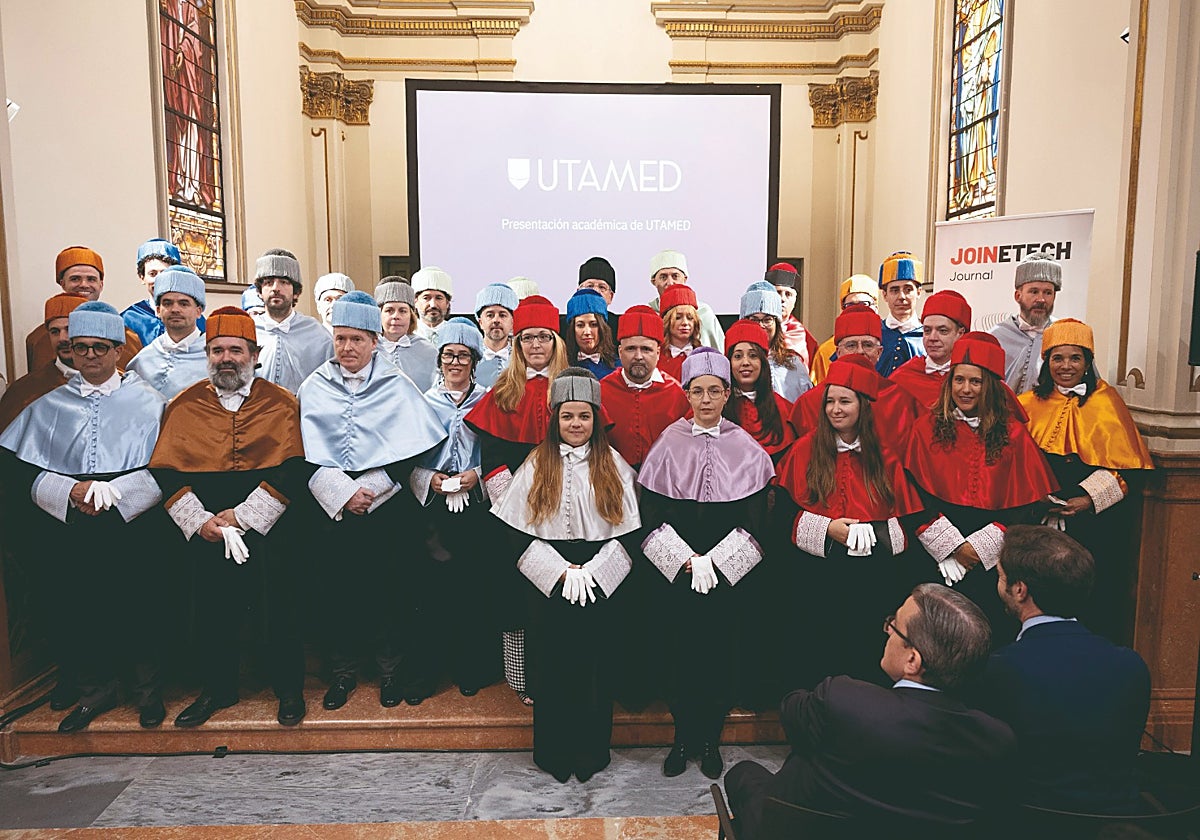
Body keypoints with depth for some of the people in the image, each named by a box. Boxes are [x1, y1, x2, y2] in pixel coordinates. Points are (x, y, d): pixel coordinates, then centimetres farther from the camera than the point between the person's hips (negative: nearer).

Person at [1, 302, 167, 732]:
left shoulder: (149, 402, 2)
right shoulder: (49, 405, 9)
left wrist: (114, 491, -17)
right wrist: (69, 491, -12)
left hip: (133, 530, -2)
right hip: (70, 534, 2)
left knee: (139, 608, 3)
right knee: (77, 611, 5)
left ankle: (148, 689, 23)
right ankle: (96, 689, 26)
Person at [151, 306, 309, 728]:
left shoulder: (281, 403, 1)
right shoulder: (184, 406, 8)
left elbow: (292, 468, -8)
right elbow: (166, 471, 3)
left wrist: (243, 515, -14)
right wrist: (198, 520, -10)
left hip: (267, 531, -2)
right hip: (203, 532, 2)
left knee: (277, 611, 4)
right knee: (212, 614, 11)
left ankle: (289, 690, 21)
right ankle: (216, 690, 31)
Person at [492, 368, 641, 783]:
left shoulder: (614, 466, 3)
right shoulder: (535, 466, 3)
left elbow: (628, 531, -1)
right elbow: (520, 532, -2)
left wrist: (591, 572, -11)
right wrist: (561, 572, -12)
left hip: (601, 584, 0)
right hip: (549, 586, 0)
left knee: (595, 666, 7)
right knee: (552, 666, 5)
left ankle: (591, 753, 23)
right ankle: (555, 754, 21)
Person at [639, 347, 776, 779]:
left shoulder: (746, 448, 1)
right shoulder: (668, 444, 0)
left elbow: (755, 517, -1)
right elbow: (652, 514, -3)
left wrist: (714, 562, -11)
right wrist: (687, 560, -12)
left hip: (730, 573, 0)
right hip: (676, 573, 0)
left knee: (722, 657, 6)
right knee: (679, 656, 4)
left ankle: (710, 739, 25)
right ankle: (684, 737, 23)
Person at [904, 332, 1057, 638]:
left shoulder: (1013, 434, 5)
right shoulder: (926, 428, 2)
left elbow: (1024, 504, 2)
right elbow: (916, 496, -3)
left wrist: (979, 547, -9)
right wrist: (953, 546, -11)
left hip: (993, 559, 1)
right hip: (938, 556, -1)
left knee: (993, 631, 2)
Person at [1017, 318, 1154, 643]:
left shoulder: (1105, 402, -3)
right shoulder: (1032, 403, 6)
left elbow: (1128, 468, -6)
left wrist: (1090, 500, -18)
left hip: (1095, 526, -3)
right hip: (1042, 523, 3)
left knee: (1093, 607, 3)